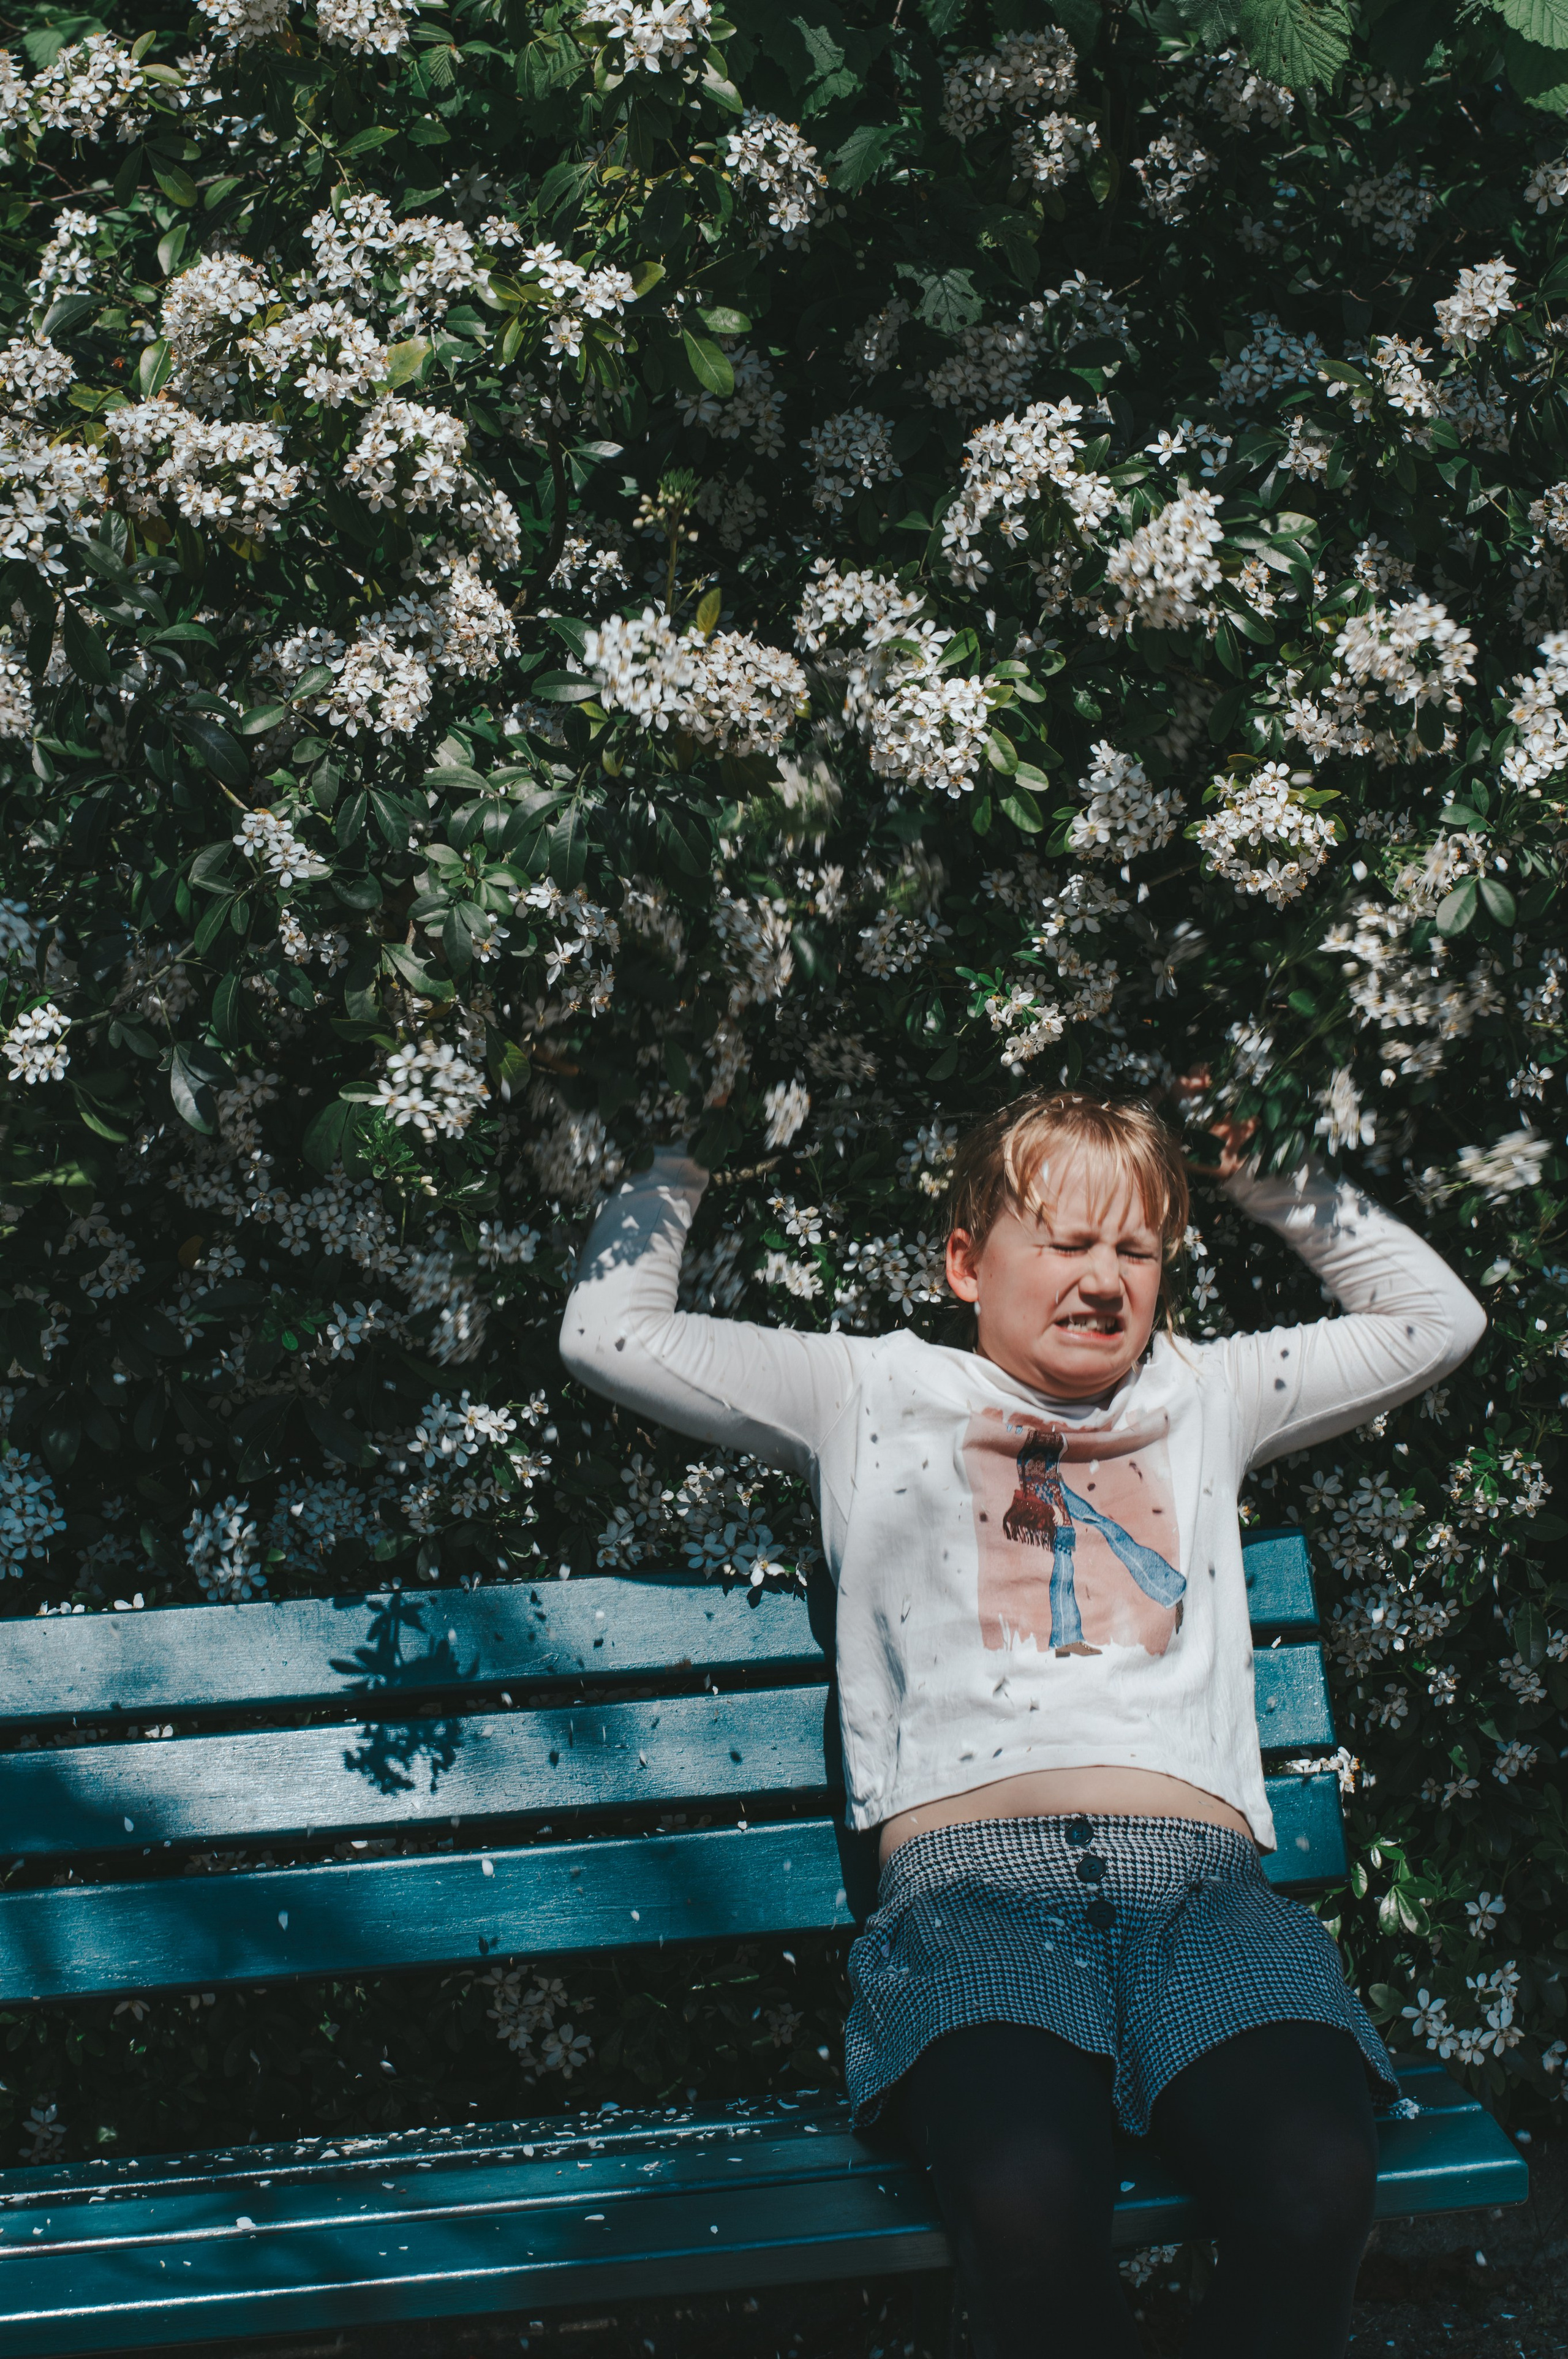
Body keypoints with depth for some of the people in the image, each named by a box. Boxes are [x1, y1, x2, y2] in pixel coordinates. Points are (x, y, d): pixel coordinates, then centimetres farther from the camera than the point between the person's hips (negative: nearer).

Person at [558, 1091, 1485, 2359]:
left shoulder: (1205, 1395, 31)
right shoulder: (876, 1392, 24)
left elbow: (1437, 1317, 39)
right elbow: (610, 1332, 22)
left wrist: (1263, 1170, 39)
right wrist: (684, 1161, 34)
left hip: (1202, 1876, 2)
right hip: (973, 1871, -2)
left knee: (1316, 2186, -33)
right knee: (1030, 2202, -37)